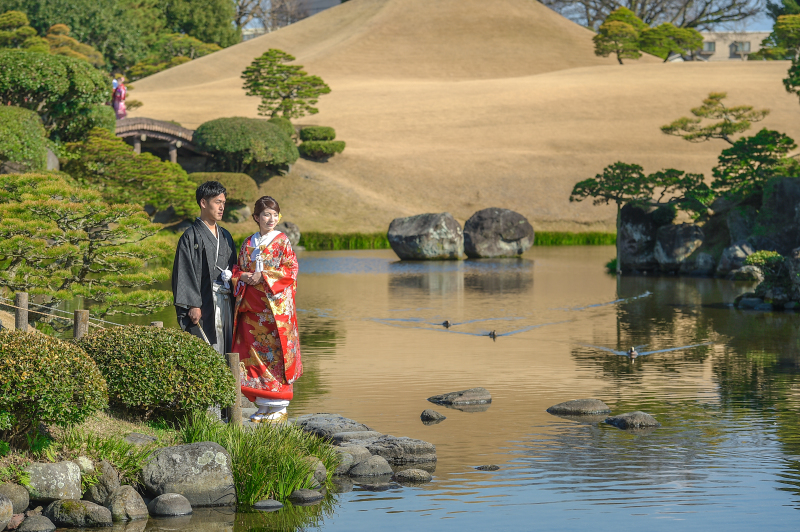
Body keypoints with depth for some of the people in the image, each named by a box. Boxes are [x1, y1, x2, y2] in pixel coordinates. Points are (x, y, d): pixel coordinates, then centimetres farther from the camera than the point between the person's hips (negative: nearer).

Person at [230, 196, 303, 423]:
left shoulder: (282, 242, 0)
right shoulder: (248, 244, 13)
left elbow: (290, 271, -7)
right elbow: (237, 270, 15)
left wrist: (263, 277, -14)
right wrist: (244, 277, -7)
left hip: (276, 305, -4)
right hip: (251, 306, 4)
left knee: (276, 353, -5)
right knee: (254, 353, 2)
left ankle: (279, 407, 0)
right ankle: (263, 407, 10)